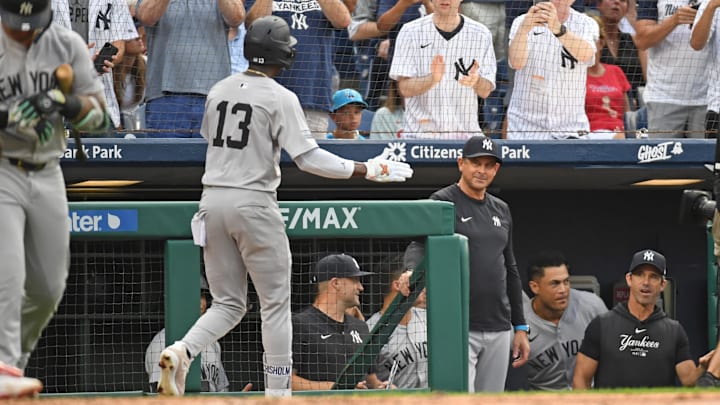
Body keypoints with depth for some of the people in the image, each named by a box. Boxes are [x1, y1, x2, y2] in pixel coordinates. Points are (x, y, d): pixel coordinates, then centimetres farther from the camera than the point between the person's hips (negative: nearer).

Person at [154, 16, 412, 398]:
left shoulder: (218, 90, 8)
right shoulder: (280, 97, -10)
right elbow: (309, 158, -16)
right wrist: (367, 169, -12)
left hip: (213, 199, 5)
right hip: (253, 202, -5)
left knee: (228, 303, 12)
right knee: (275, 303, 6)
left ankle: (181, 351, -15)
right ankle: (277, 395, 5)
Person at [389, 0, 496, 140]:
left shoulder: (481, 34, 3)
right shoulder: (410, 32, 0)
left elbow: (485, 91, 0)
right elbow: (405, 88, -6)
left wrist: (476, 81, -24)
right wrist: (433, 79, -26)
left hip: (465, 135, 1)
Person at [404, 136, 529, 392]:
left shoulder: (501, 210, 17)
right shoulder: (442, 203, -4)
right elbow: (418, 245, -19)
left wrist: (520, 327, 19)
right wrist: (412, 272, -43)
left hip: (498, 331, 6)